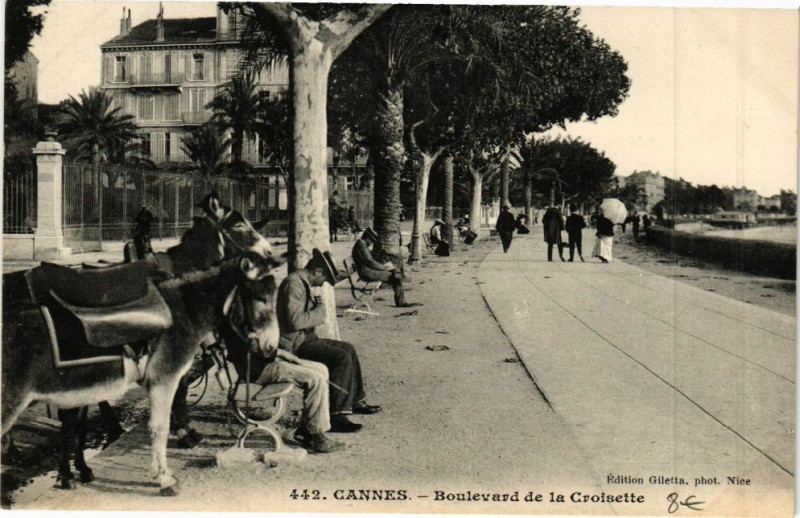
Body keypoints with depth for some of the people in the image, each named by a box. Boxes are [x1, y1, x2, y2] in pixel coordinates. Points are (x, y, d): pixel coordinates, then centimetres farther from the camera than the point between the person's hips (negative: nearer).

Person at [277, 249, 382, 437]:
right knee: (341, 358, -23)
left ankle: (356, 401, 28)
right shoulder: (293, 284, -18)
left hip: (304, 338, 11)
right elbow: (295, 321, -27)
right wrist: (320, 309, -16)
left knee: (348, 349, 17)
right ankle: (336, 416, -22)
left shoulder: (303, 283, 15)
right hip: (293, 345, -11)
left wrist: (317, 307, 7)